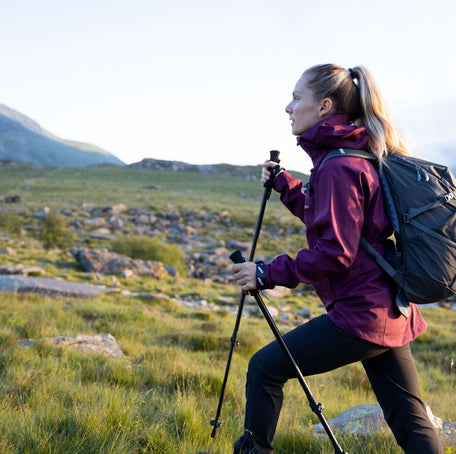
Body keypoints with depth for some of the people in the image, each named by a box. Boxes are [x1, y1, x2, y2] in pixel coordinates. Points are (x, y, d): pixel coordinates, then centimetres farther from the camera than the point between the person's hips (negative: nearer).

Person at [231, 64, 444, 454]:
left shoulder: (338, 167, -16)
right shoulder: (360, 156, 14)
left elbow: (335, 252, -22)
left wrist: (269, 274, -15)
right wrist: (285, 186, 21)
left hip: (360, 314, -10)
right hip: (390, 313, 10)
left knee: (265, 368, 2)